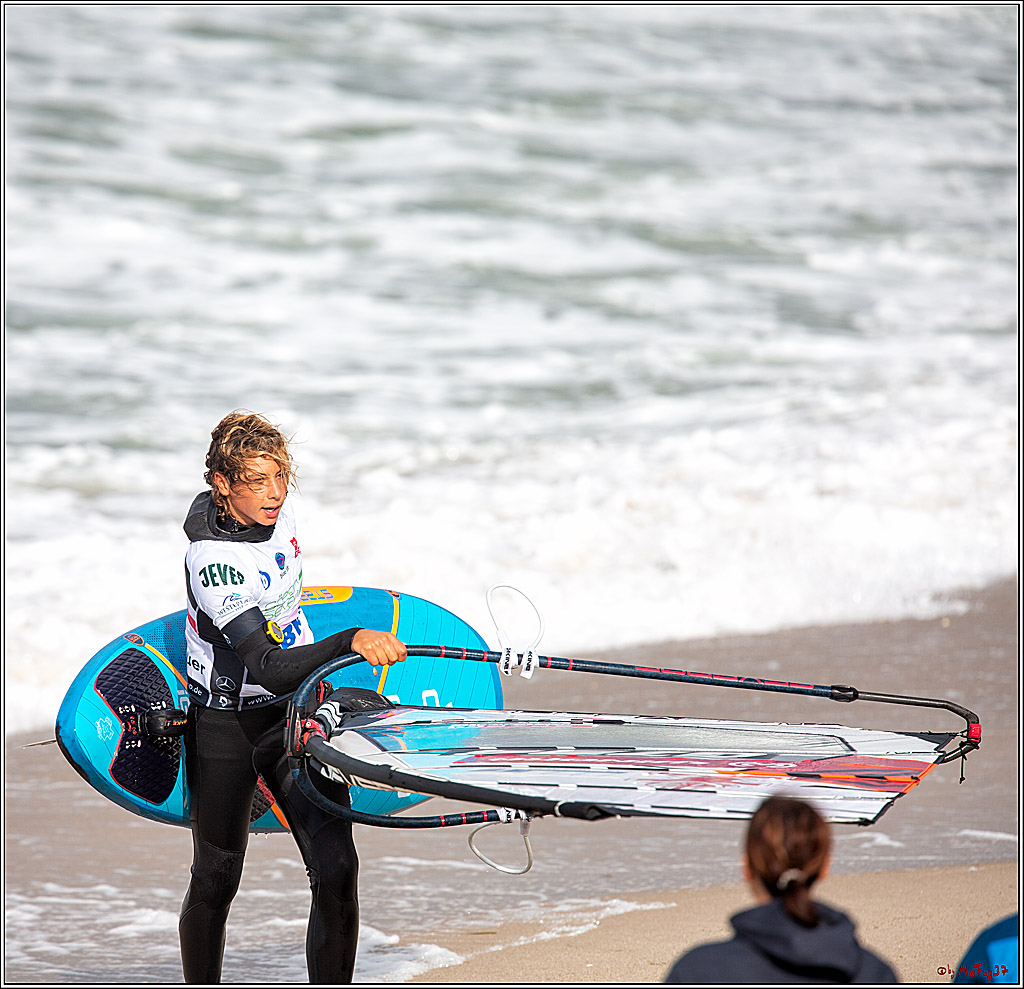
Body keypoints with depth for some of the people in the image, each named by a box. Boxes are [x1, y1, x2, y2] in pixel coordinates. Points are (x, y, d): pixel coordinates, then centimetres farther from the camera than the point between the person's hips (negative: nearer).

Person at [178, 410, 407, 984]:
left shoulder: (278, 509, -4)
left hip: (298, 710, 5)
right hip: (228, 726, -5)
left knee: (336, 871, -9)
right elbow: (269, 669, -35)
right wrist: (350, 641, -45)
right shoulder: (212, 559, -26)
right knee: (215, 883, 8)